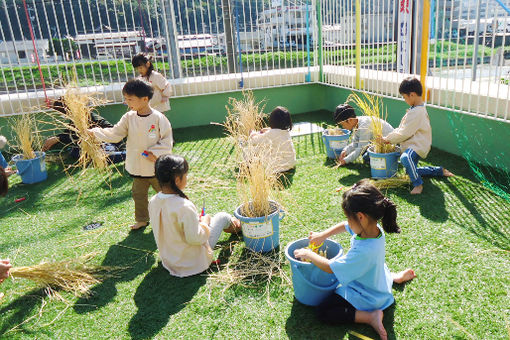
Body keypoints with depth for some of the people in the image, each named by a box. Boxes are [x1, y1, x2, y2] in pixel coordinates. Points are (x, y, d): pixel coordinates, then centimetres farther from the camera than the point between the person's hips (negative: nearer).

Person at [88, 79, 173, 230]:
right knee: (139, 194, 17)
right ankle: (142, 219, 37)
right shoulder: (129, 117, -3)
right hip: (138, 167, 5)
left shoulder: (158, 118, -16)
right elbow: (114, 134, -1)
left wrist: (155, 152, -22)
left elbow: (167, 141, -12)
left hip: (156, 166, -4)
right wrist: (95, 132, -10)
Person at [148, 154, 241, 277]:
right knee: (222, 216, 8)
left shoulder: (153, 202, -10)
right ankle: (232, 224, 43)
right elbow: (195, 238, -27)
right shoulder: (185, 207, -34)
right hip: (192, 261, -7)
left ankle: (229, 224, 53)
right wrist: (204, 223, -10)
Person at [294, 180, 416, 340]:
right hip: (377, 279, 8)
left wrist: (308, 254, -17)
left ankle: (370, 316, -13)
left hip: (366, 297, -8)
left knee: (322, 312, -10)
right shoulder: (375, 229, -17)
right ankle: (394, 277, 25)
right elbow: (344, 226, 3)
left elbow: (330, 268, -30)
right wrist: (323, 235, -4)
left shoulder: (364, 251, -41)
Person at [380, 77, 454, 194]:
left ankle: (418, 184, -26)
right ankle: (439, 171, 34)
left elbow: (404, 133, -23)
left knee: (405, 158, -41)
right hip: (412, 145, 11)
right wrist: (389, 137, 3)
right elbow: (402, 128, 14)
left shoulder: (416, 112, -24)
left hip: (418, 146, -11)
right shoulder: (418, 108, 10)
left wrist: (388, 139, -12)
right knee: (411, 170, 25)